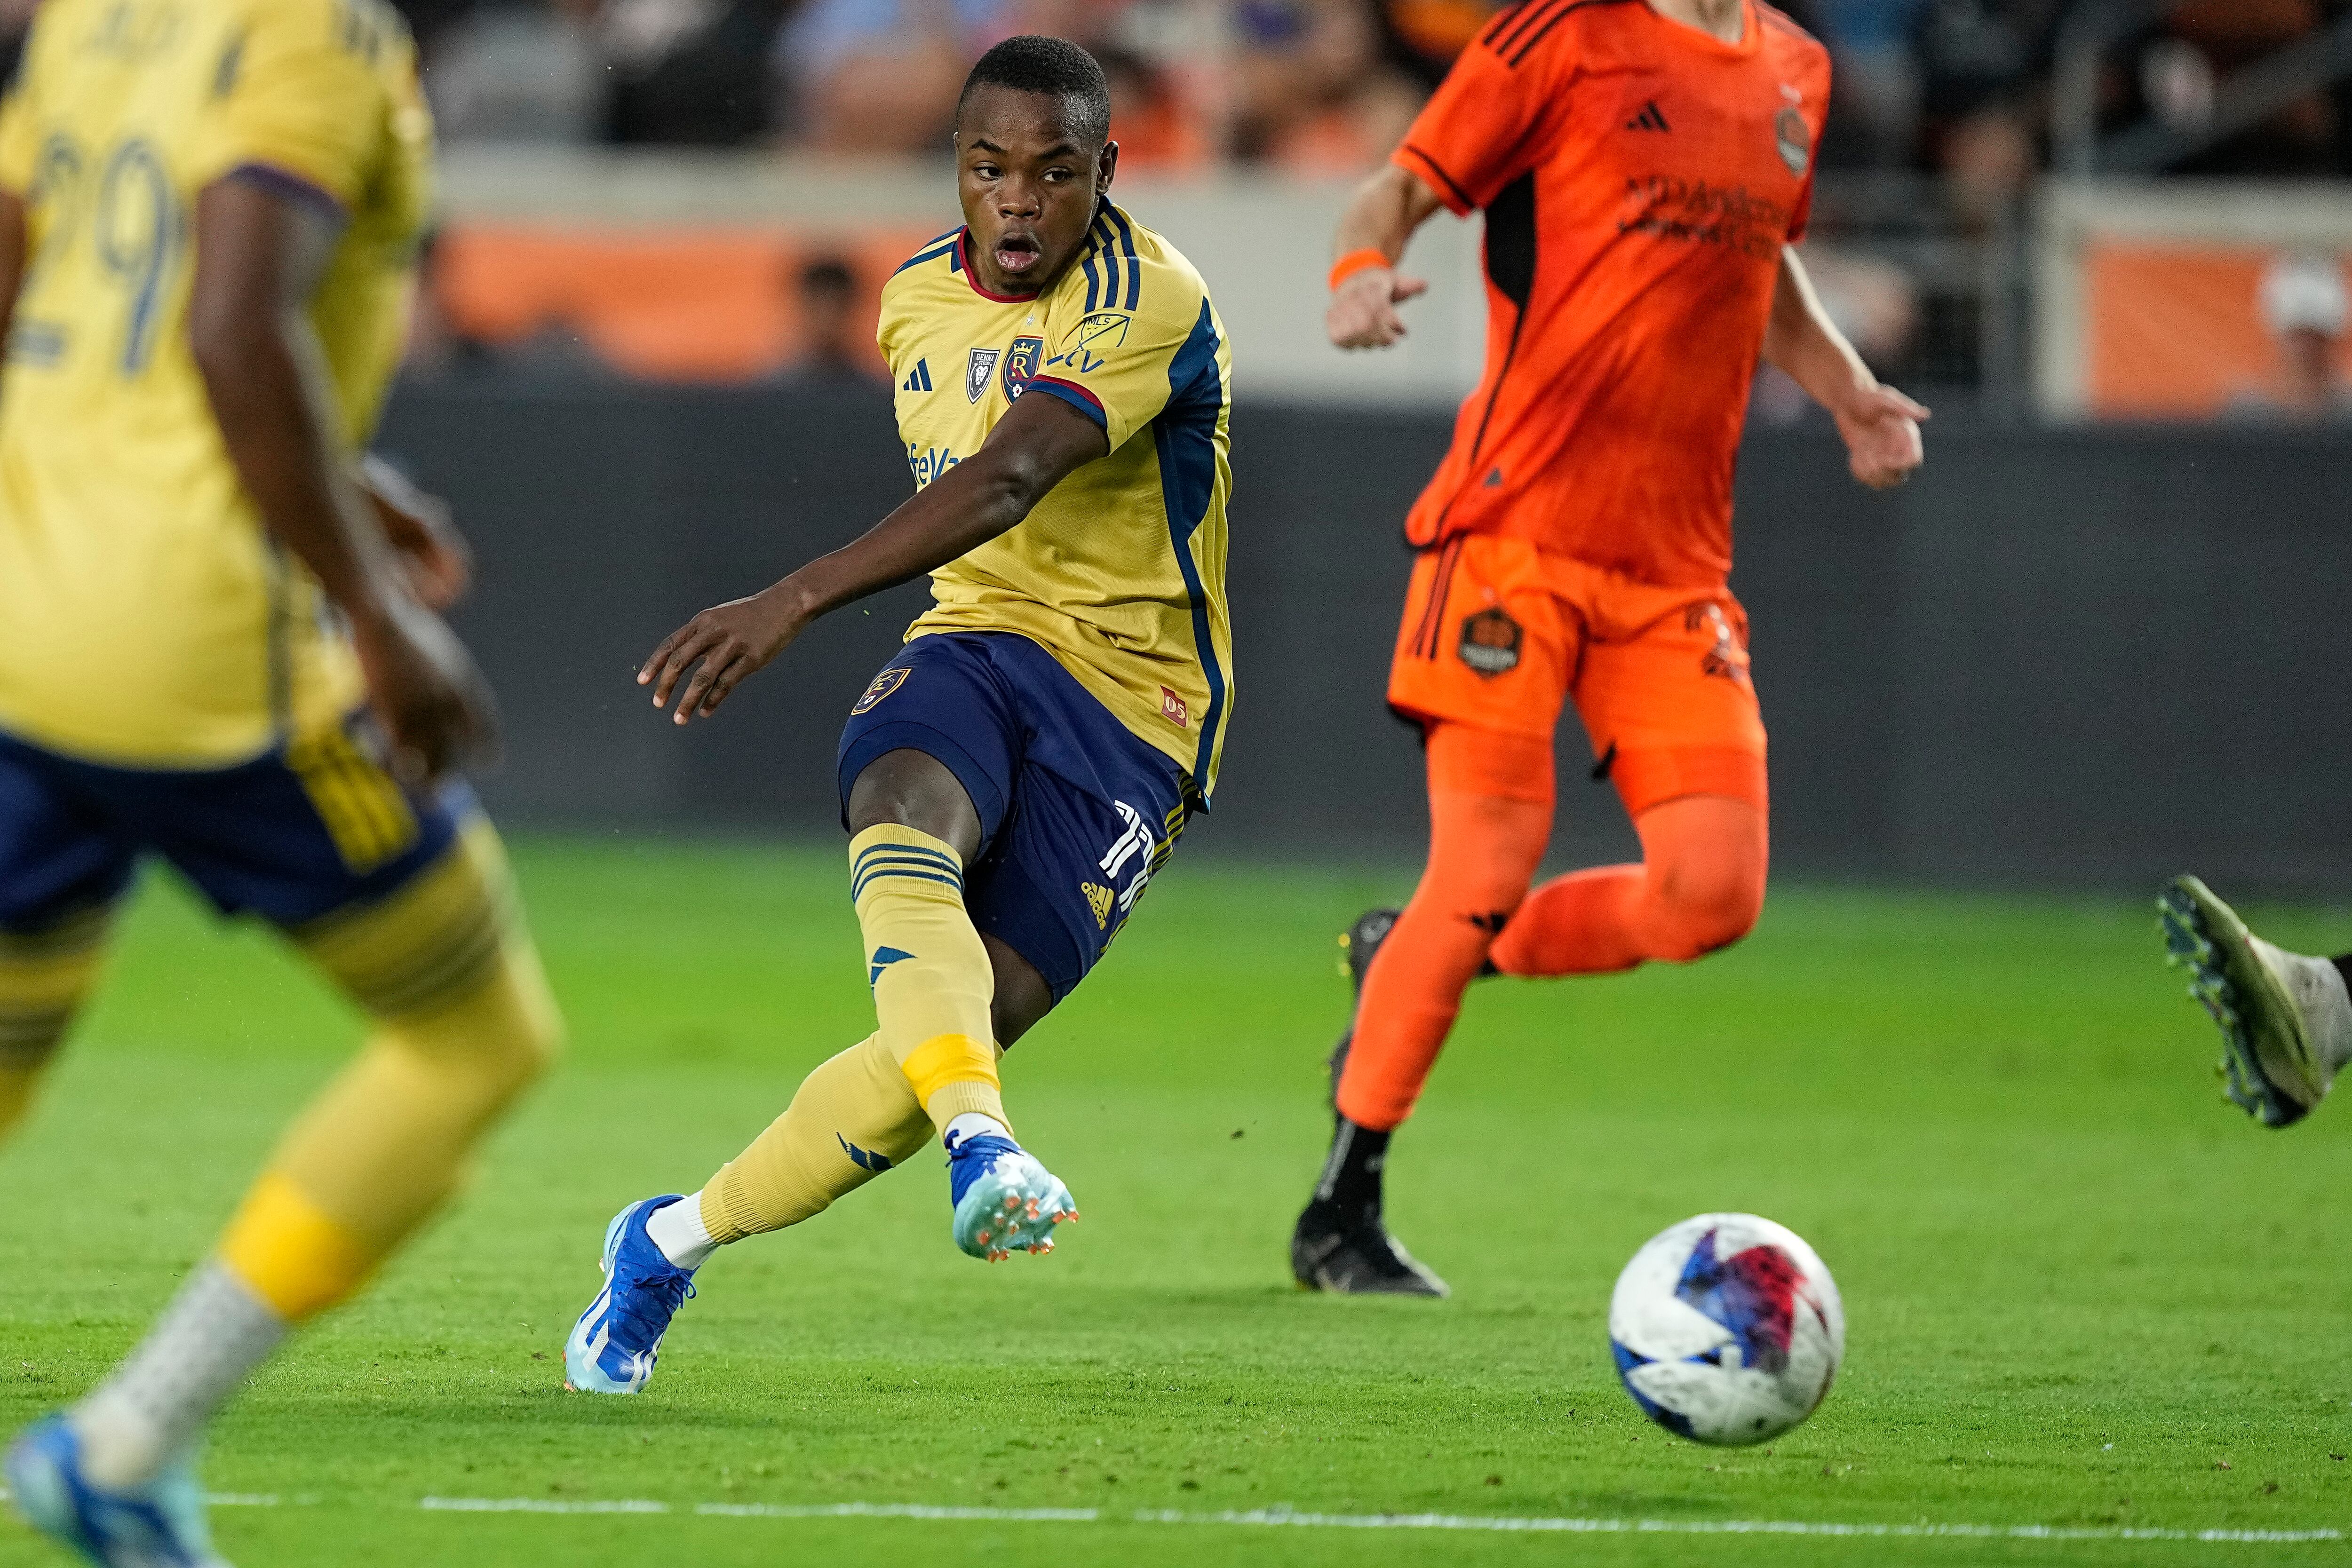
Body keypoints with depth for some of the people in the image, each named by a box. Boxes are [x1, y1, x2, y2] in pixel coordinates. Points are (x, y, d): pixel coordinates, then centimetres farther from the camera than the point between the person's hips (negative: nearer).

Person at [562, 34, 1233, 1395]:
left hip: (1130, 698, -4)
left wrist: (800, 600, -40)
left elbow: (1007, 479, -30)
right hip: (974, 642, 4)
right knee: (904, 818, -35)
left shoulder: (1152, 302, -15)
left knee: (948, 1045, -17)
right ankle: (984, 1147, -56)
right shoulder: (920, 301, 10)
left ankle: (672, 1243, 3)